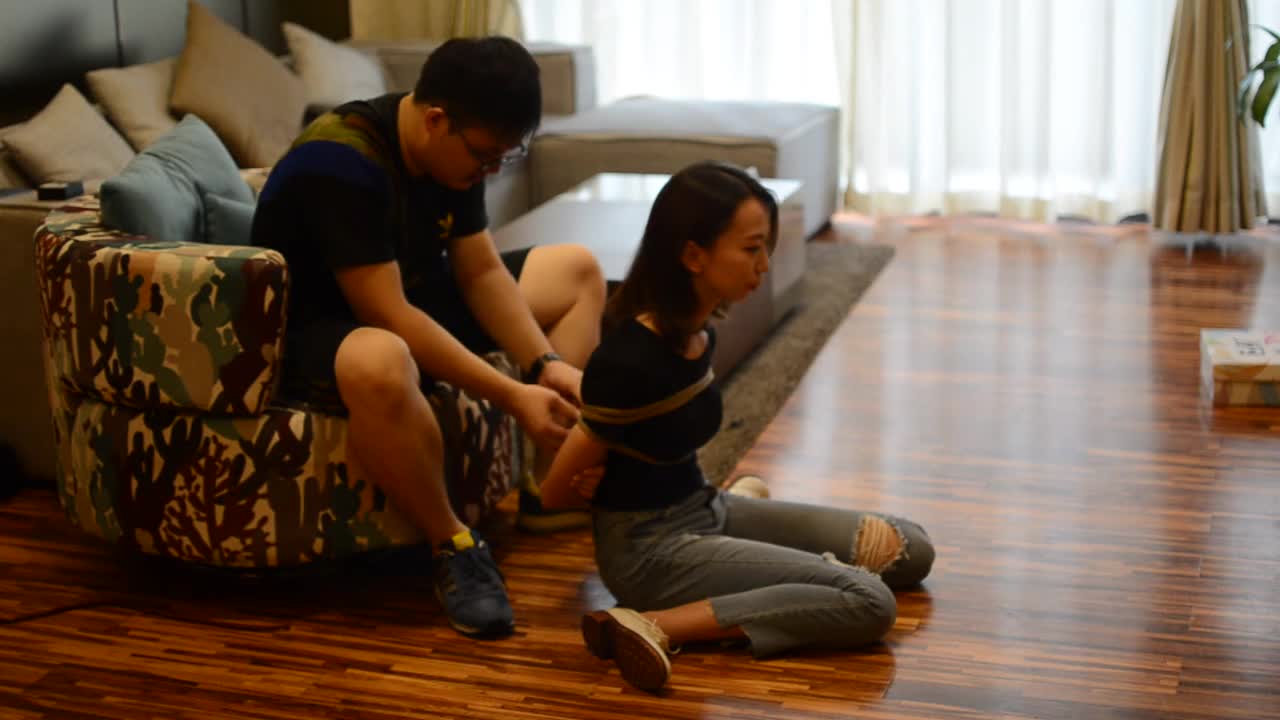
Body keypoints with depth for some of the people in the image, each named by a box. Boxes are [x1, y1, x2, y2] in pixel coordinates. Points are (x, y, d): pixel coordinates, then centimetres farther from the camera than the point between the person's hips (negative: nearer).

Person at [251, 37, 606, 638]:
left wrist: (546, 364, -17)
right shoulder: (339, 165, -31)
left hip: (410, 299, 9)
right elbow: (388, 317, -34)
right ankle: (452, 546, -21)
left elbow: (481, 272, -1)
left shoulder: (452, 147, -6)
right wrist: (511, 397, -34)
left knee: (577, 271, 4)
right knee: (381, 364, -45)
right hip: (312, 331, -9)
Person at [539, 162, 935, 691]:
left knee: (910, 550, 7)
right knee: (867, 603, -22)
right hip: (649, 547, -8)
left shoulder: (695, 331, -1)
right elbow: (556, 493, -13)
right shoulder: (631, 359, -26)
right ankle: (652, 625, -21)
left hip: (705, 509, 8)